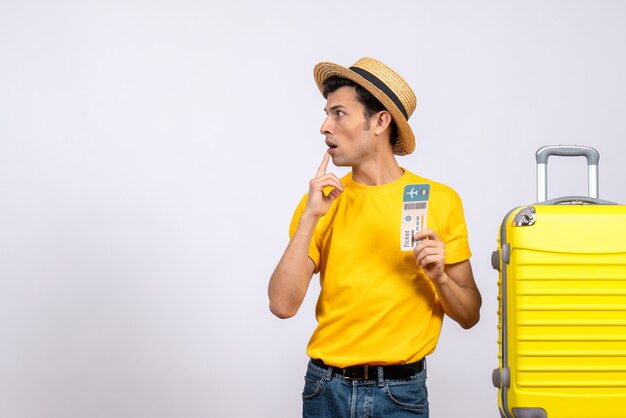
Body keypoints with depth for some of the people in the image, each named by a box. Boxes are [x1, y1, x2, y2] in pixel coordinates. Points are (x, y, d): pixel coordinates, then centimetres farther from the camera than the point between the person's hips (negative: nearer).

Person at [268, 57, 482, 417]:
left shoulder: (440, 200, -1)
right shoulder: (321, 201, 2)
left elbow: (469, 315, 3)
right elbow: (283, 304, -9)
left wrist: (439, 277, -15)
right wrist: (309, 218, -13)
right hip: (327, 388, 1)